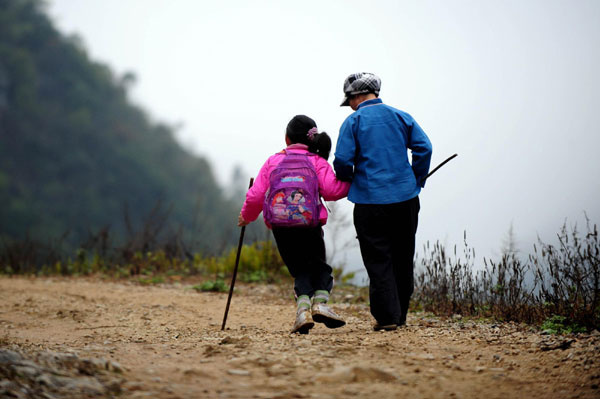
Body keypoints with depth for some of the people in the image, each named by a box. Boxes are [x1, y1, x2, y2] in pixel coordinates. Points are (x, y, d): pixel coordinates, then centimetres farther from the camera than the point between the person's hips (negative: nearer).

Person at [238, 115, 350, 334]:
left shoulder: (273, 161, 13)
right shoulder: (317, 162, 6)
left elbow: (255, 196, 10)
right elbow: (331, 190, -7)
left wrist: (246, 216, 28)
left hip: (280, 228, 2)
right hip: (310, 226, -2)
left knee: (301, 271, 13)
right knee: (319, 266, 18)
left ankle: (303, 308, -11)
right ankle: (320, 302, -8)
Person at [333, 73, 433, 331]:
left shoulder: (353, 121, -3)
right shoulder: (401, 117, 8)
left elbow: (343, 161, -10)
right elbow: (423, 147, 0)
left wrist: (348, 183, 10)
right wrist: (416, 181, 9)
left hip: (370, 201, -4)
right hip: (406, 198, 4)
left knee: (378, 261, 1)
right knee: (403, 258, 13)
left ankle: (387, 317, -4)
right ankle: (400, 315, 20)